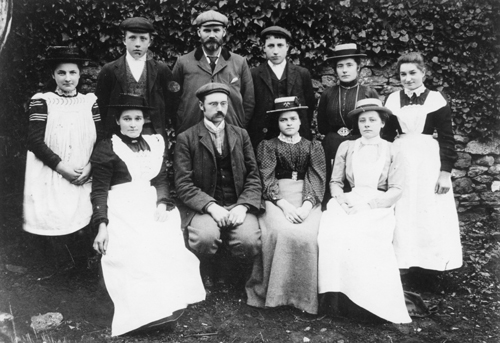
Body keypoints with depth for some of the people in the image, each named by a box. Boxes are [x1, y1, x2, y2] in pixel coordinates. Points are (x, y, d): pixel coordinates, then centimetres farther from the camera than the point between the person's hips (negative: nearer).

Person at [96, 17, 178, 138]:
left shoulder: (161, 69, 5)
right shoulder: (109, 70, 4)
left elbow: (170, 101, 10)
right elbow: (101, 105, 7)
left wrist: (163, 123, 3)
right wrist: (110, 127, 2)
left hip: (152, 132, 1)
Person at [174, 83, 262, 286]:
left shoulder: (241, 135, 14)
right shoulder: (186, 139, 4)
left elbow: (253, 177, 8)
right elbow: (183, 185, -4)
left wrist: (243, 206, -10)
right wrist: (211, 206, -18)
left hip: (237, 205, 2)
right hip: (202, 207, -2)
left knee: (250, 242, -27)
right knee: (206, 237, -33)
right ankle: (206, 274, 1)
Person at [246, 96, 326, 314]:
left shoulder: (314, 146, 19)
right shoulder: (267, 146, 16)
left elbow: (317, 180, 5)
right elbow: (267, 180, 2)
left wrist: (306, 206, -14)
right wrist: (285, 205, -15)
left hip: (307, 201, 1)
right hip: (277, 200, -1)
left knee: (307, 234, -30)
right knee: (283, 232, -32)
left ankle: (305, 295, -16)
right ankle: (275, 293, -19)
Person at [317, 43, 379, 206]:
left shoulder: (369, 93, 3)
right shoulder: (328, 94, 8)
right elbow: (322, 127, 14)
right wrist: (337, 132, 1)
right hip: (332, 151, 1)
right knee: (332, 195, 0)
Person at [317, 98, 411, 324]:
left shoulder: (392, 152, 10)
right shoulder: (346, 147, 14)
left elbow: (396, 191, 2)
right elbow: (335, 182, 12)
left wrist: (367, 204, -13)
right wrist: (342, 198, -10)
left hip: (378, 207, -1)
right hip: (348, 204, 2)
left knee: (360, 238, -33)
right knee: (333, 233, -31)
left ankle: (369, 301, -21)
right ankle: (334, 293, -25)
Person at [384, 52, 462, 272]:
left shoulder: (436, 99, -3)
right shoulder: (393, 99, 6)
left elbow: (447, 139, -4)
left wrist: (445, 171, -9)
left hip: (429, 160, -2)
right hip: (400, 159, 3)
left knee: (430, 214, 2)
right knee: (402, 214, 6)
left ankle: (433, 262, 16)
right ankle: (402, 260, 18)